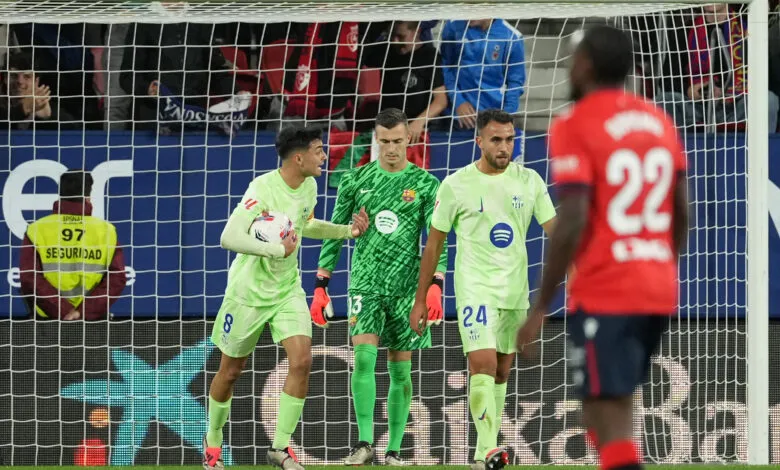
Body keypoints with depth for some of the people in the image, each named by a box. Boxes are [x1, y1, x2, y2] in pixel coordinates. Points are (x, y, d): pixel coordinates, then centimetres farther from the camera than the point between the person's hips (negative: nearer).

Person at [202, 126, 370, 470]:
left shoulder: (309, 187, 0)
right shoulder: (264, 189, -25)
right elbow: (229, 238, -34)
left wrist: (347, 231, 9)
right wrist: (277, 249, -37)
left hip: (287, 289, 5)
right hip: (249, 292, -5)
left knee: (302, 360, -12)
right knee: (231, 371, 9)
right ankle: (213, 440, 33)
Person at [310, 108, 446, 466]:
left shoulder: (425, 184, 1)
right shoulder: (356, 180, 5)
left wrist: (435, 285, -18)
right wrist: (320, 287, 5)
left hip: (407, 287, 0)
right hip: (366, 284, 0)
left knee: (400, 370, 2)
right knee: (364, 358, -16)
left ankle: (394, 450, 8)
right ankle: (364, 443, -14)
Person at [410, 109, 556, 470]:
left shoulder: (529, 181, 2)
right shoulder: (456, 186, -5)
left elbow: (554, 230, 4)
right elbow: (434, 244, 2)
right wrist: (420, 300, 3)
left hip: (515, 291, 4)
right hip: (475, 288, -4)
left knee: (501, 372, 9)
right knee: (483, 364, -20)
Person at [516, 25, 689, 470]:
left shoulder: (575, 128, -10)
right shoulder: (660, 122, 11)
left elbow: (572, 224, -16)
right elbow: (681, 215, 14)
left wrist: (541, 307, -11)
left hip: (604, 295, -7)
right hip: (659, 291, 7)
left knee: (610, 420, -7)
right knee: (617, 405, 21)